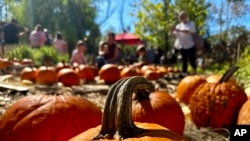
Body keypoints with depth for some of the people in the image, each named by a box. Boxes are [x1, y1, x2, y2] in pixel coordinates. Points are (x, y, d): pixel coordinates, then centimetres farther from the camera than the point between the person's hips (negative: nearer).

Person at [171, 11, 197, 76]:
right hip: (182, 46, 4)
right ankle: (184, 72, 13)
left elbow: (190, 31, -18)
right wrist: (172, 31, -12)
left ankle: (194, 72, 11)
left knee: (192, 60, -2)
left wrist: (178, 30, -27)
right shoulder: (179, 25, 14)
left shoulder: (191, 23, 2)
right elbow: (176, 35, 10)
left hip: (190, 46, -4)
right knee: (184, 60, 8)